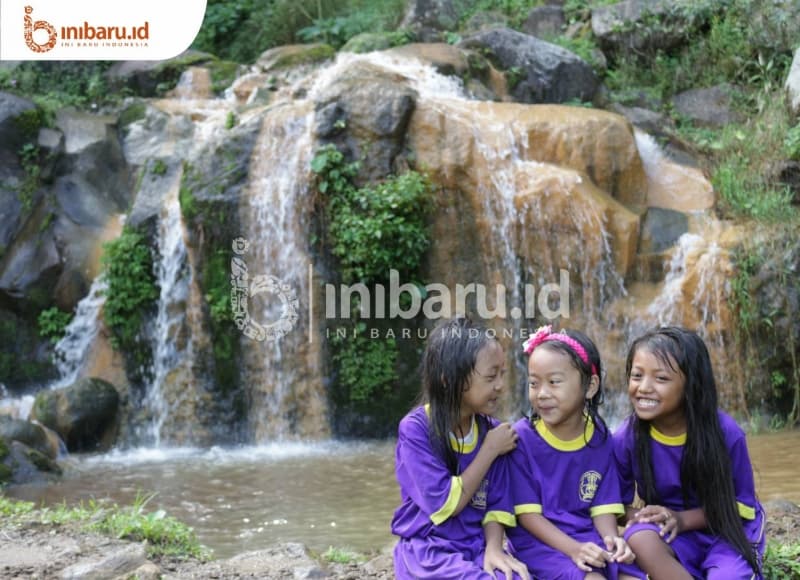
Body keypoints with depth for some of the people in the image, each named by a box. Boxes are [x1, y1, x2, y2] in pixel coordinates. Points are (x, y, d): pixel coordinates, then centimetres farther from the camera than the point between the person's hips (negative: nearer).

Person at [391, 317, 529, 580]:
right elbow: (445, 504, -15)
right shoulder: (415, 429, -11)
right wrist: (489, 450, -10)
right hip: (429, 551, -4)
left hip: (477, 547, 4)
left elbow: (496, 504, 5)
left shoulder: (491, 430, 3)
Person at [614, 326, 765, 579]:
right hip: (671, 534, 2)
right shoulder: (626, 438, -13)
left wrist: (682, 519, -22)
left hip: (728, 530, -2)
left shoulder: (725, 433, -18)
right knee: (640, 539, -32)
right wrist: (640, 518, -23)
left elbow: (741, 504, -8)